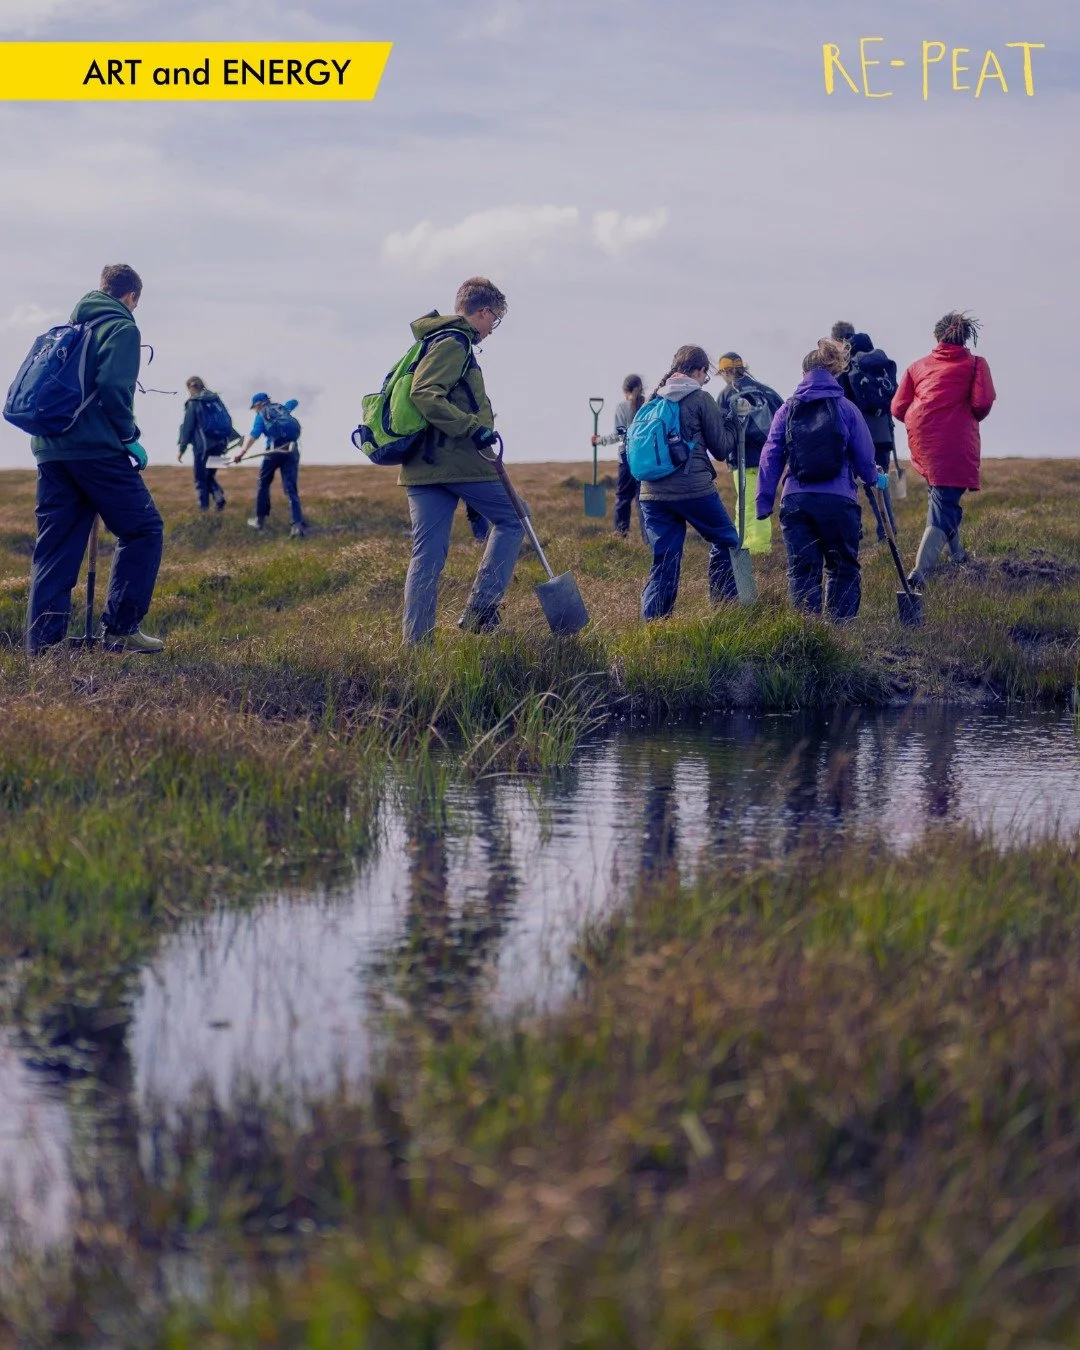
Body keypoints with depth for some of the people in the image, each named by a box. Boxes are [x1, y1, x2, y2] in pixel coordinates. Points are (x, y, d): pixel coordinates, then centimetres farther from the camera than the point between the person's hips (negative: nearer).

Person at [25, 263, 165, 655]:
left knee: (56, 545, 8)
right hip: (96, 447, -8)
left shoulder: (72, 325, 21)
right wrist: (128, 437, -6)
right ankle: (120, 629, -4)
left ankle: (42, 639, 1)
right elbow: (113, 386, -16)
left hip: (50, 448, 8)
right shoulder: (121, 328, -3)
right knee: (143, 529, 2)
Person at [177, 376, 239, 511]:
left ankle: (204, 505, -1)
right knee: (210, 475, 18)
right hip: (220, 444, 6)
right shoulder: (216, 399, 11)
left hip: (202, 445, -5)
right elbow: (227, 420, 10)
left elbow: (187, 427, -8)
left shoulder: (193, 403, -5)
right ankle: (219, 497, -3)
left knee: (200, 477, 5)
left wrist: (181, 448, -5)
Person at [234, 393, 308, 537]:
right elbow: (294, 401, 47)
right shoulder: (282, 408, 24)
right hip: (292, 450, 4)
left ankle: (260, 519, 22)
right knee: (291, 489, 1)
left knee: (263, 484, 16)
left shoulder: (261, 415, 8)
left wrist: (242, 451, -19)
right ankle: (298, 524, -14)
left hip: (274, 451, -4)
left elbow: (254, 434, -10)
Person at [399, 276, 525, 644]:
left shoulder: (436, 341, 21)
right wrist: (473, 428, -25)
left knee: (427, 556, 6)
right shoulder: (454, 344, -10)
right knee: (511, 519, 8)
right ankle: (480, 609, 0)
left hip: (422, 466, 9)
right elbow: (425, 395, -23)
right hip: (457, 461, -9)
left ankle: (416, 641, 2)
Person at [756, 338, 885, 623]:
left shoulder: (787, 410, 7)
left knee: (802, 570, 6)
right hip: (838, 501, -1)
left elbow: (770, 458, 4)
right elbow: (865, 457, 6)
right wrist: (873, 479, 28)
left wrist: (764, 504, 9)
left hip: (795, 501, 1)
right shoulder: (846, 409, 2)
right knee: (843, 568, 11)